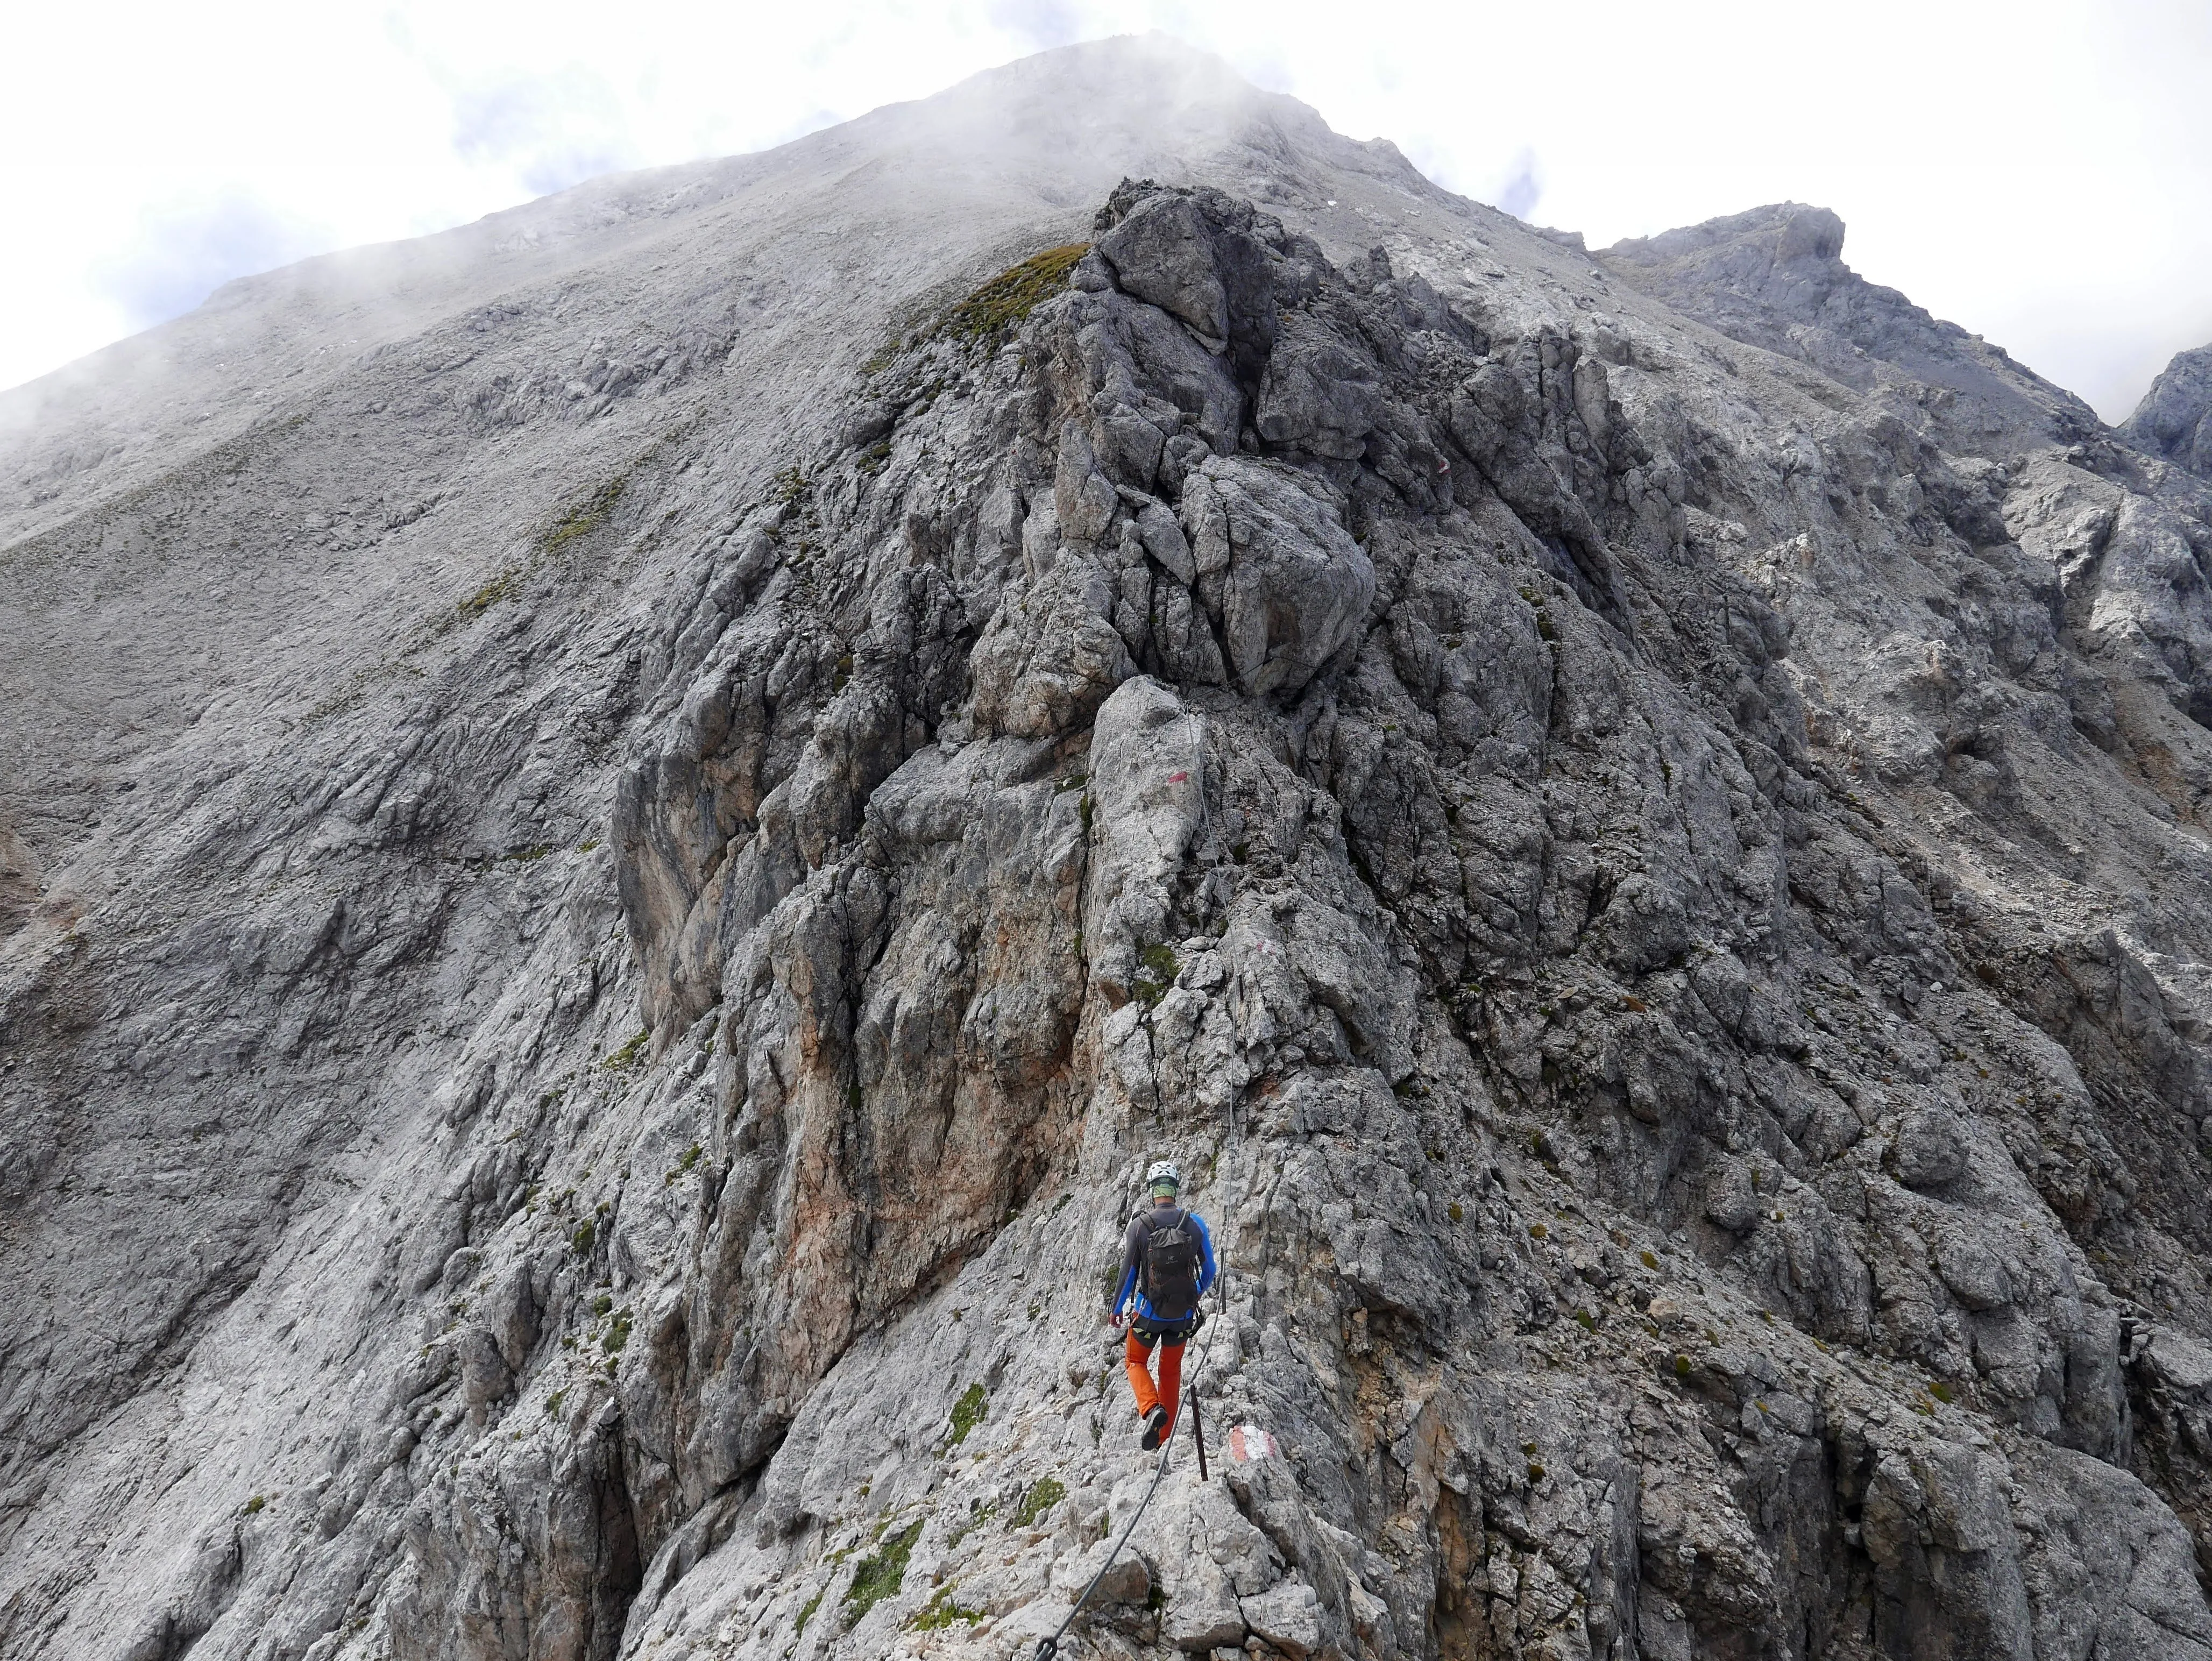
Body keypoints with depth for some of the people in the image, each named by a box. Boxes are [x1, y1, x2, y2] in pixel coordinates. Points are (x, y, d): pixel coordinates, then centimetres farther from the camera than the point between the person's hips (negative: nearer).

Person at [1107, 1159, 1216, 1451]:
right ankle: (1163, 1437, 25)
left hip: (1149, 1312, -2)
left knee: (1135, 1361, 21)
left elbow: (1128, 1272, -9)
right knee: (1171, 1370, 22)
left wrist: (1116, 1308, 6)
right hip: (1184, 1315, 2)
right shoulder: (1195, 1223, -8)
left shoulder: (1139, 1224, -14)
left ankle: (1151, 1408, -5)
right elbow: (1209, 1271, 2)